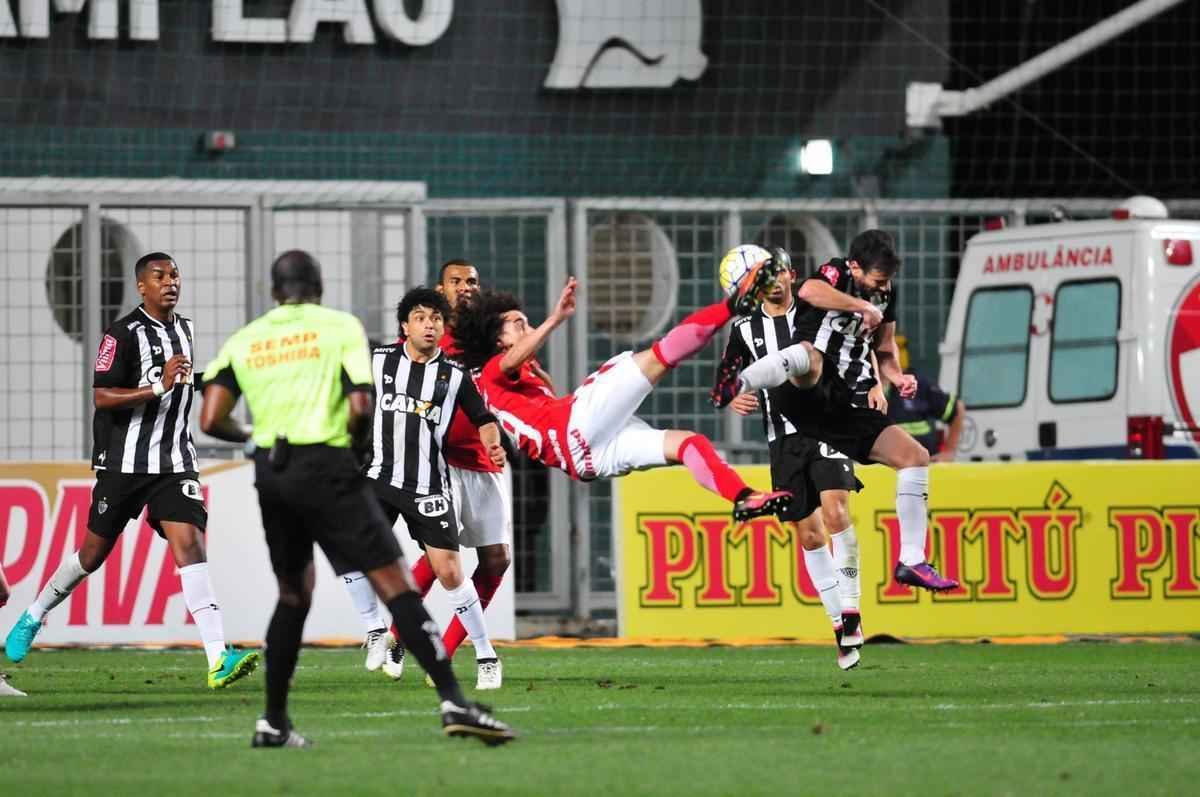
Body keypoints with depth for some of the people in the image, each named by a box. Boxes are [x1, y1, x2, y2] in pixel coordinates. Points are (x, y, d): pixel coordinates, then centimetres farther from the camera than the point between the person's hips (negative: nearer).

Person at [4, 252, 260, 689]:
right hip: (125, 461, -4)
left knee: (189, 543, -14)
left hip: (174, 463, 4)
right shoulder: (123, 333, -10)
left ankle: (218, 660, -25)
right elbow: (102, 397, -18)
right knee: (94, 552, 8)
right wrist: (159, 387, -25)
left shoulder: (184, 329, 12)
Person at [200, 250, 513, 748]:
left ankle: (273, 723, 19)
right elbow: (359, 408, -8)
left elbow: (211, 421, 4)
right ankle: (452, 702, -19)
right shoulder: (340, 326, 3)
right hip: (325, 466, -4)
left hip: (270, 472, 4)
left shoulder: (243, 341, 13)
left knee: (294, 594, 21)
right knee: (392, 581, -7)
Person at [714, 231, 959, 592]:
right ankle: (738, 384, -71)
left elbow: (885, 351, 28)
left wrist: (898, 377, 7)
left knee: (915, 456, 4)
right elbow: (809, 291, -28)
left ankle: (912, 561, 7)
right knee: (808, 355, -41)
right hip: (808, 392, -7)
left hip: (847, 405, 7)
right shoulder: (836, 274, -3)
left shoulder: (886, 295, 16)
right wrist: (863, 307, -24)